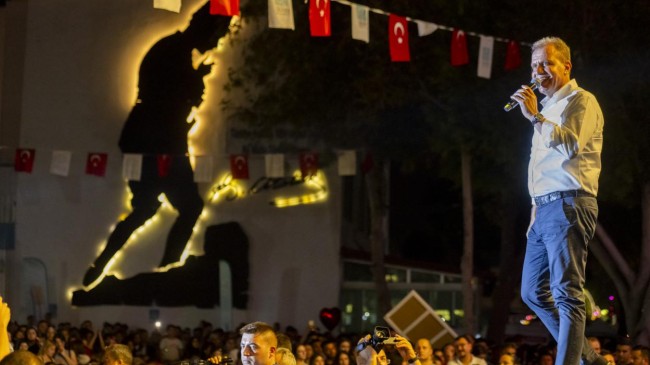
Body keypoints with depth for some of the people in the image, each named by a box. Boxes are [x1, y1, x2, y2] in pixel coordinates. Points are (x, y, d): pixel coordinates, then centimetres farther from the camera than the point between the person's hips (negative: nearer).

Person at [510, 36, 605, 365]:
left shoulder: (581, 101, -3)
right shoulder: (549, 107, 24)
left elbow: (570, 144, -22)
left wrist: (535, 117, -18)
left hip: (568, 206, -10)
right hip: (546, 209, 10)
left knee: (566, 293, -14)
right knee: (533, 292, 11)